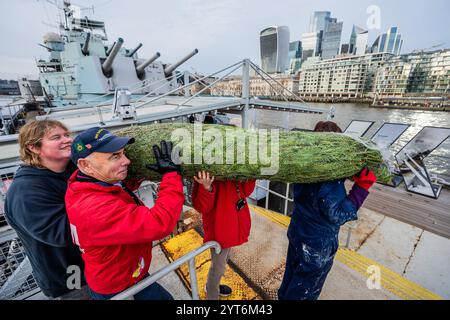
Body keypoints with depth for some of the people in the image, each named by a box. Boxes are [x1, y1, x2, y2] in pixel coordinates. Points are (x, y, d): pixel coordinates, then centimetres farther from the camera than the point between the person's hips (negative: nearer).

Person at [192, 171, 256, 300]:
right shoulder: (206, 174, -24)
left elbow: (245, 192, 5)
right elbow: (201, 207, -26)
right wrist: (207, 188, -44)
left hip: (231, 227, 8)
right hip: (218, 229, -8)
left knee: (223, 259, 28)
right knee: (218, 266, 13)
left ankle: (212, 286, 55)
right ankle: (212, 296, 43)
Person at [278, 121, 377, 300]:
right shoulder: (330, 181, -30)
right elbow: (337, 215, -22)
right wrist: (362, 188, -25)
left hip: (296, 233, 7)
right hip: (318, 245, -7)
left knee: (291, 278, 29)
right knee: (303, 291, 18)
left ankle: (283, 296, 51)